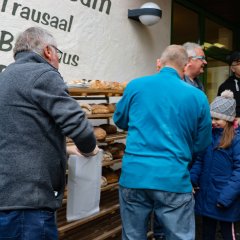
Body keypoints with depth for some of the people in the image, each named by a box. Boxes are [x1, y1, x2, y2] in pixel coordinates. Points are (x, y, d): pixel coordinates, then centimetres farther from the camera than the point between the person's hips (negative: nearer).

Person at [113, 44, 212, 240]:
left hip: (133, 176, 2)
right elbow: (201, 143, 8)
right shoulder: (197, 96, -1)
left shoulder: (135, 86, 1)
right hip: (174, 180, -1)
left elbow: (119, 121, 16)